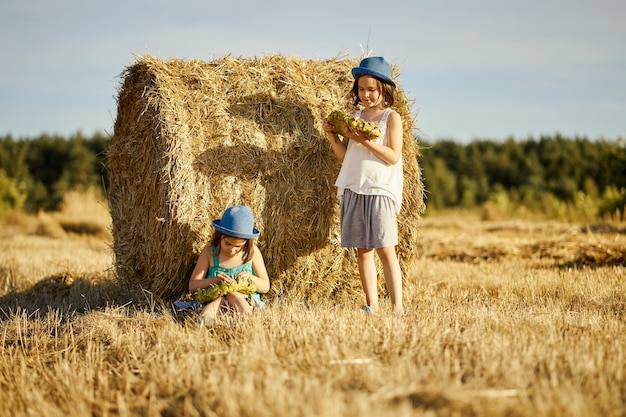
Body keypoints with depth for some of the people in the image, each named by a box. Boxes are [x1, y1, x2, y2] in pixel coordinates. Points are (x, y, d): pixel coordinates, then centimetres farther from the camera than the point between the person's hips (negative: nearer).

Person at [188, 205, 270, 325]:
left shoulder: (252, 252, 2)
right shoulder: (210, 252, 1)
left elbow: (265, 287, 8)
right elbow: (192, 287, 0)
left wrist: (251, 278, -14)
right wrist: (213, 280, -21)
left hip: (246, 299, 1)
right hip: (214, 300, -1)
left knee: (234, 294, -34)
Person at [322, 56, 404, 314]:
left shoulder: (391, 118, 0)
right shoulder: (355, 117, 15)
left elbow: (394, 157, -10)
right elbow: (344, 156, 12)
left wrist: (365, 140, -18)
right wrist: (331, 135, -3)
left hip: (381, 189, -5)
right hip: (353, 190, 5)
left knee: (385, 250, -11)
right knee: (362, 250, 4)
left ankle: (397, 307, -11)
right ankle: (372, 306, 8)